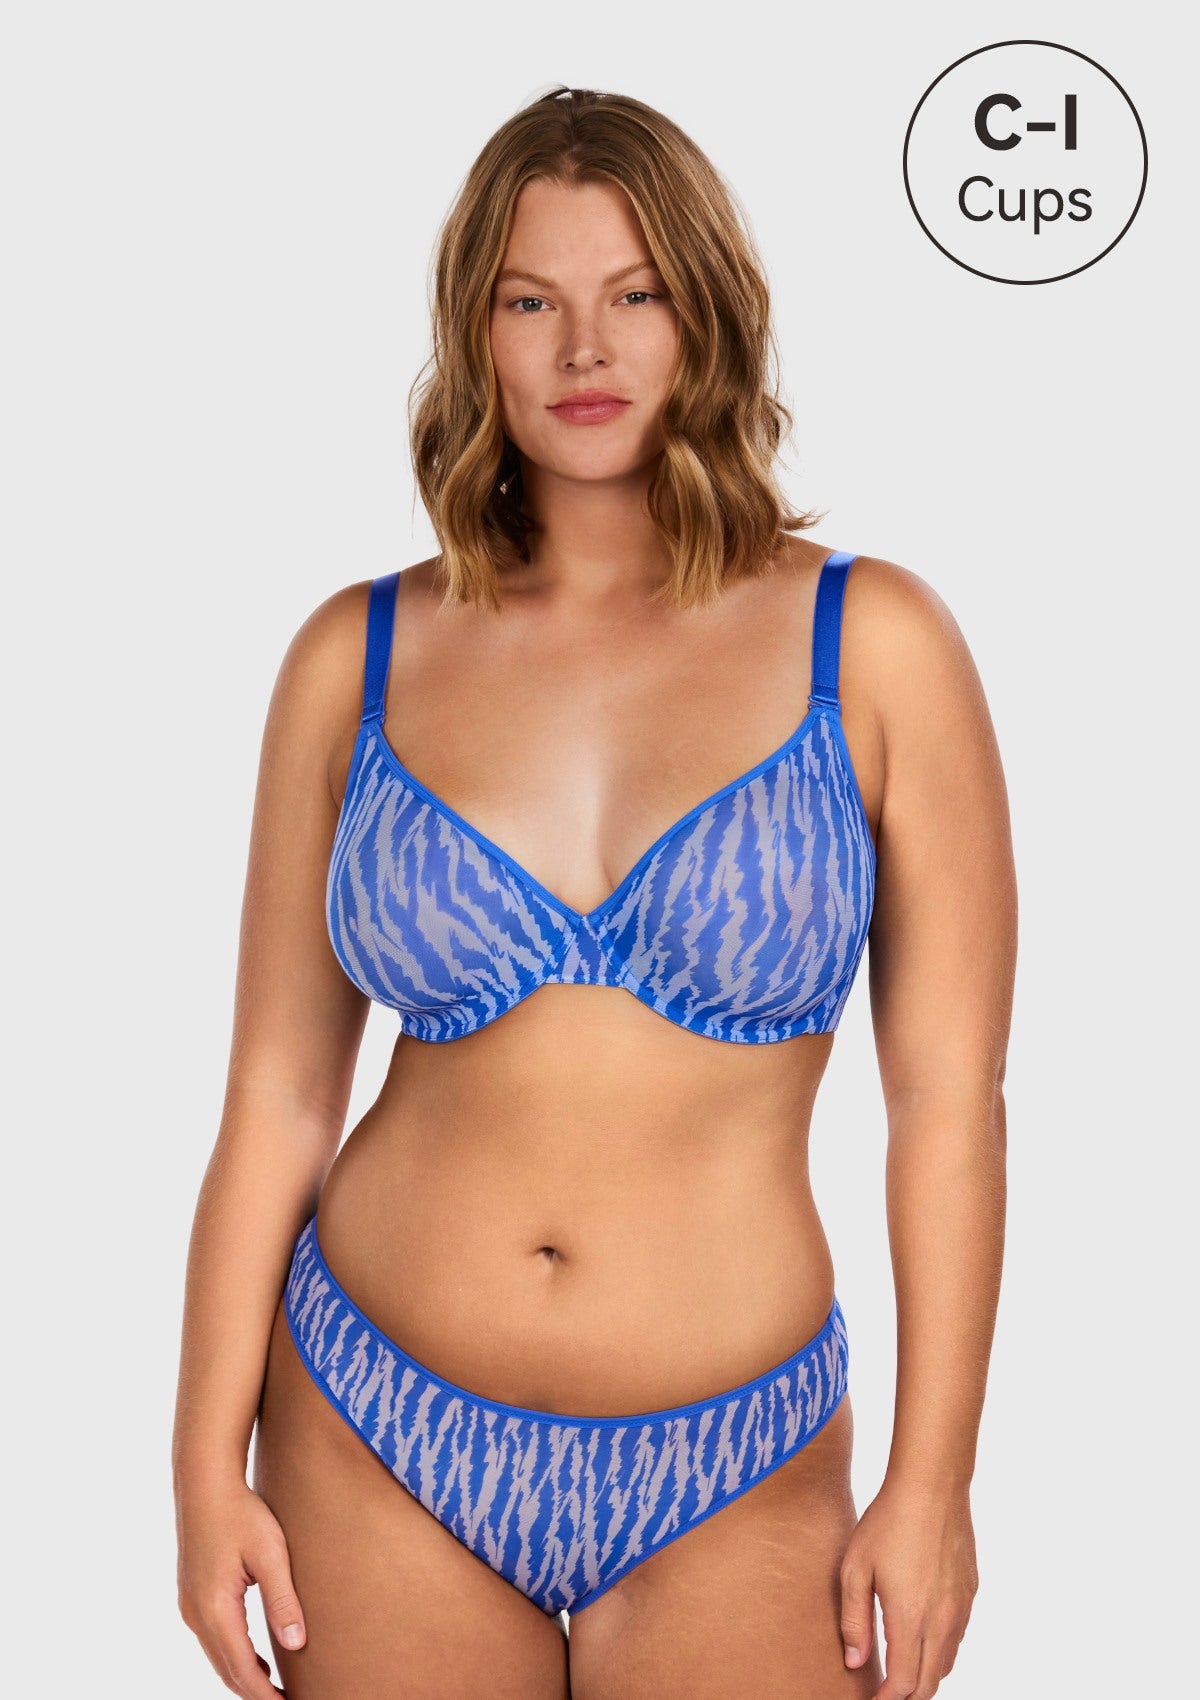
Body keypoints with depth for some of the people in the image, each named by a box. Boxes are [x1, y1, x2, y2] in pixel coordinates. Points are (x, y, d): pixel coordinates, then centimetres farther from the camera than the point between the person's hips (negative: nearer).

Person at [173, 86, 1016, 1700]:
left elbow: (948, 1100, -5)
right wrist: (209, 1466, 0)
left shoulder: (870, 643, -5)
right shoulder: (357, 658, -1)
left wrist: (933, 1481, -5)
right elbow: (276, 1095, 1)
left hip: (728, 1487, -1)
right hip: (375, 1445, 1)